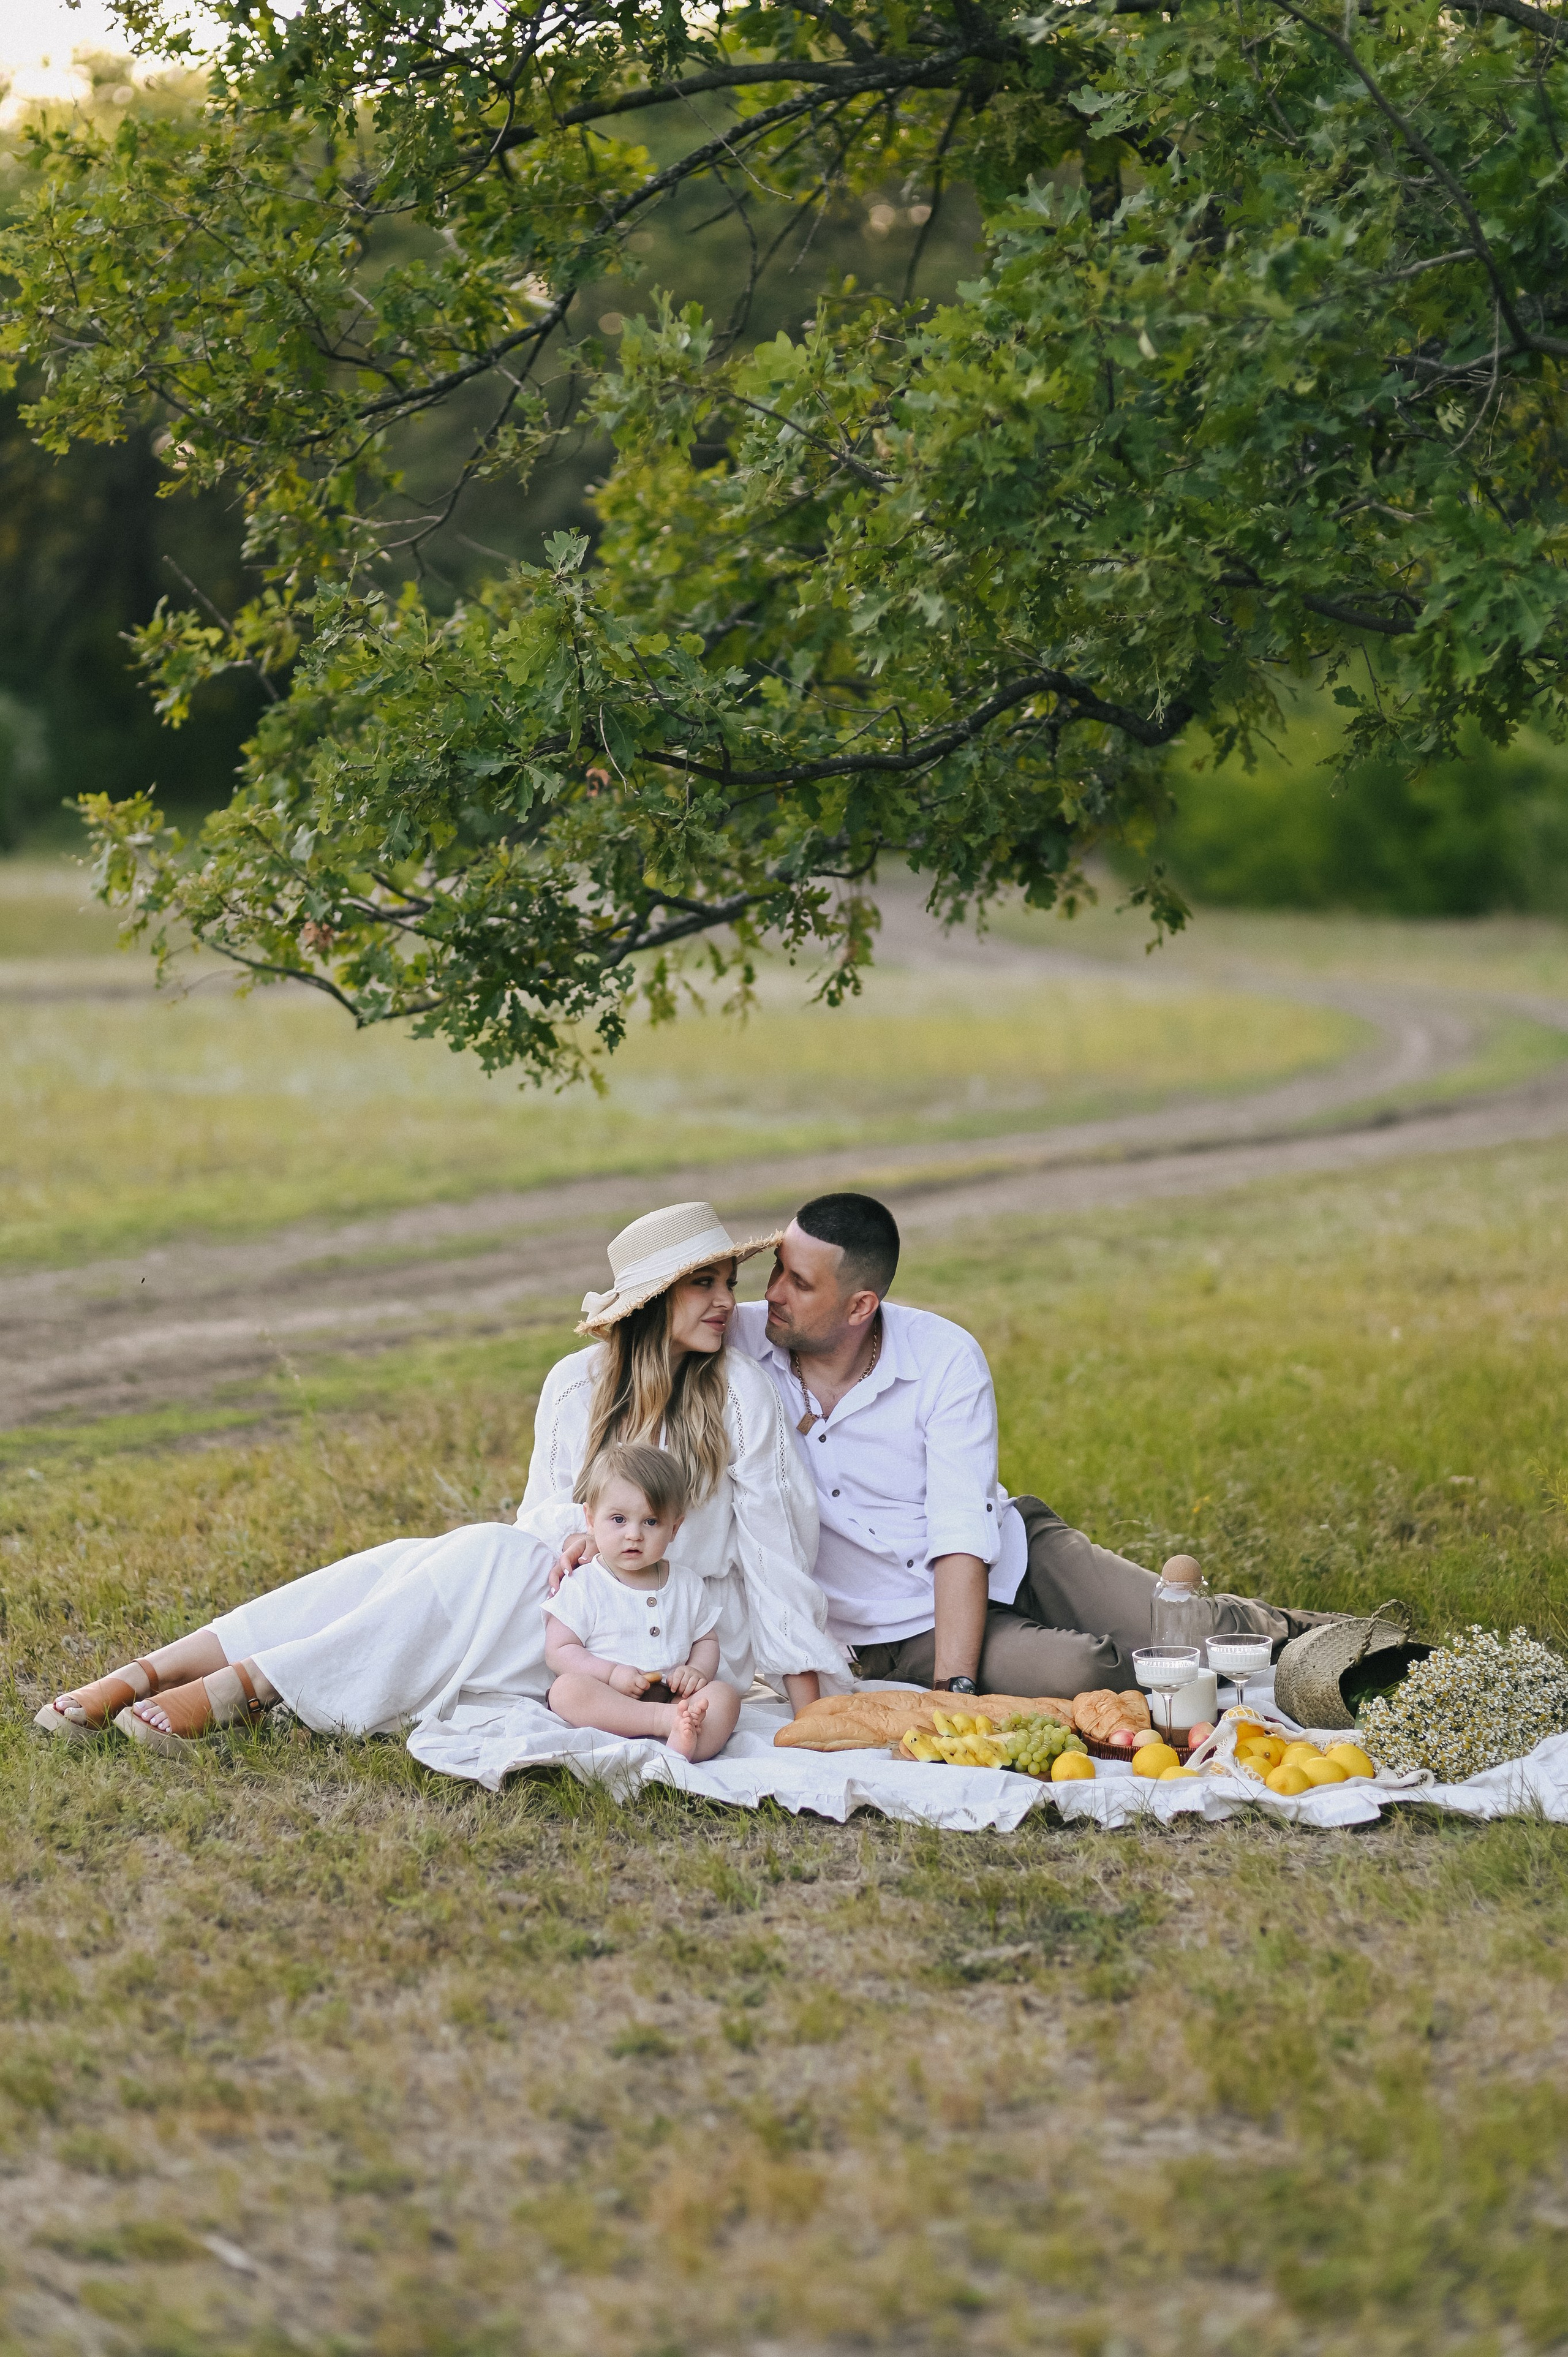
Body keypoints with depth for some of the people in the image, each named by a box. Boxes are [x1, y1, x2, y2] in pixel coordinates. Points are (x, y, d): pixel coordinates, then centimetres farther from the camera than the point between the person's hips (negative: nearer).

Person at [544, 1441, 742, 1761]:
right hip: (605, 1708, -3)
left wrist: (698, 1670, -3)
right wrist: (611, 1674, -17)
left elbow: (706, 1640, 21)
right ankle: (673, 1720, -42)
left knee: (724, 1695, -22)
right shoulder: (585, 1587, 2)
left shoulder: (687, 1585, 14)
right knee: (567, 1689, -33)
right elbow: (559, 1651, -3)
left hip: (670, 1696, 4)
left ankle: (682, 1748, -53)